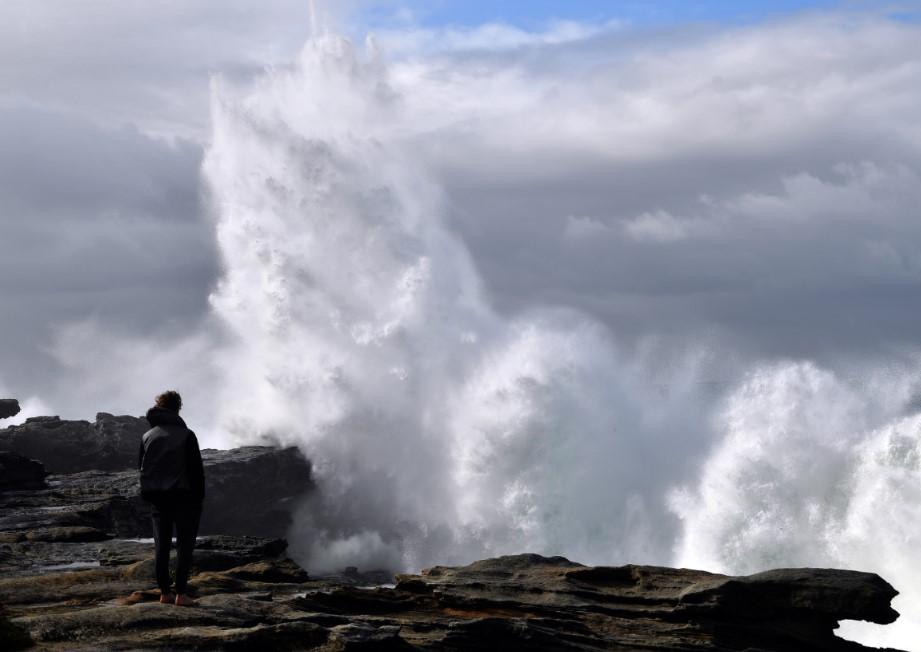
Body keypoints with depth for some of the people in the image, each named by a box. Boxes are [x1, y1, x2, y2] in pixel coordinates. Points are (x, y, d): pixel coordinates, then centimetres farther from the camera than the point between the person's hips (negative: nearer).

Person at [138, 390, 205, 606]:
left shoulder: (147, 436, 6)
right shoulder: (186, 435, -9)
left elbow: (141, 468, 10)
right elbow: (196, 469, -10)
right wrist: (199, 495, -3)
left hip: (157, 497, 4)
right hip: (183, 497, -4)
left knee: (161, 546, 10)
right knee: (184, 545, 0)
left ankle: (165, 592, 10)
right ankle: (181, 593, -6)